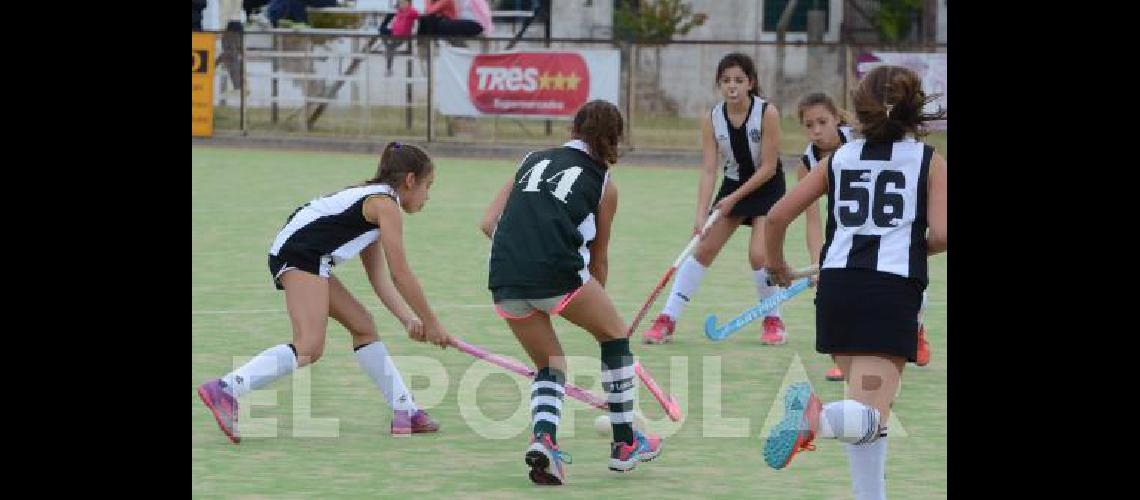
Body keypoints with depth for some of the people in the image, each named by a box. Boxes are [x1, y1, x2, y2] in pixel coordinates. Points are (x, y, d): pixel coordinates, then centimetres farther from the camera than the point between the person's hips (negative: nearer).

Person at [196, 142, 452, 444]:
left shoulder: (370, 199, 26)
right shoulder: (386, 205, -3)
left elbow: (379, 279, 25)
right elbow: (402, 276, -5)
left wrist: (409, 319, 14)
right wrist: (431, 324, 4)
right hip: (302, 256, -11)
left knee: (363, 326, 17)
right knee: (309, 348, -21)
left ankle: (405, 413, 19)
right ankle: (224, 391, -33)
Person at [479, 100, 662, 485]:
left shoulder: (533, 161, 22)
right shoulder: (602, 184, 14)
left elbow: (489, 223, 17)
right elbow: (599, 258, 21)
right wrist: (596, 303, 36)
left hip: (504, 280, 4)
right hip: (558, 272, -4)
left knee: (550, 366, 21)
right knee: (614, 333, 23)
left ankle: (542, 439, -7)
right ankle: (625, 444, 26)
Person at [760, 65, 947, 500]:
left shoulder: (839, 159, 14)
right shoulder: (929, 161, 6)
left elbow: (777, 216, 11)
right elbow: (940, 234, -7)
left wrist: (776, 262, 30)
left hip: (836, 285, 5)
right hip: (893, 289, -4)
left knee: (864, 411, 20)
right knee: (870, 415, -14)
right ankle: (817, 418, -45)